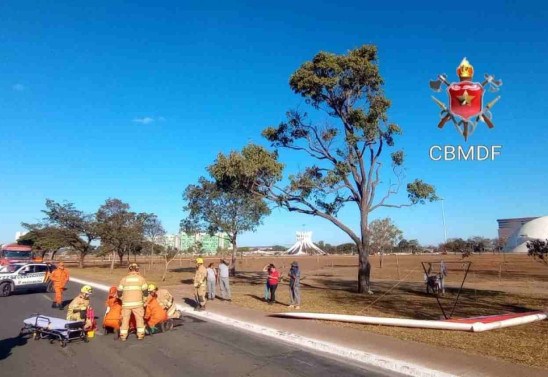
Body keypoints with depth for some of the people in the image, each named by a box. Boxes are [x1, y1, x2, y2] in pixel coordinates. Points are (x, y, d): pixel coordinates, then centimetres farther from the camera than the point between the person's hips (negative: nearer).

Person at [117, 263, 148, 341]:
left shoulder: (124, 279, 5)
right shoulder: (141, 279, 1)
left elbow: (119, 293, 7)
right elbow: (145, 292, 0)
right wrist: (143, 300, 16)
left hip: (126, 303, 1)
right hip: (137, 303, -1)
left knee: (125, 319, 11)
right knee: (139, 318, 10)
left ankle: (123, 335, 12)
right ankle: (140, 334, 11)